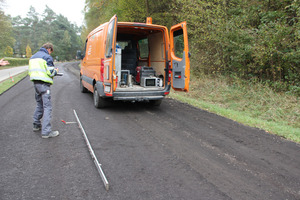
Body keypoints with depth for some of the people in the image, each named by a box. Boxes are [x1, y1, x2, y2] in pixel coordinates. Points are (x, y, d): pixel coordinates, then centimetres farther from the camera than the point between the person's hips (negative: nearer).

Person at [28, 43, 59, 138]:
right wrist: (56, 71, 7)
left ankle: (36, 125, 32)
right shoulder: (47, 57, -8)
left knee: (39, 105, 23)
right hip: (44, 84, -9)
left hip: (35, 83, 9)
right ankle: (46, 132, -12)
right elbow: (50, 72, -14)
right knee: (47, 107, -9)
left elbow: (30, 71, 22)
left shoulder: (33, 56, 19)